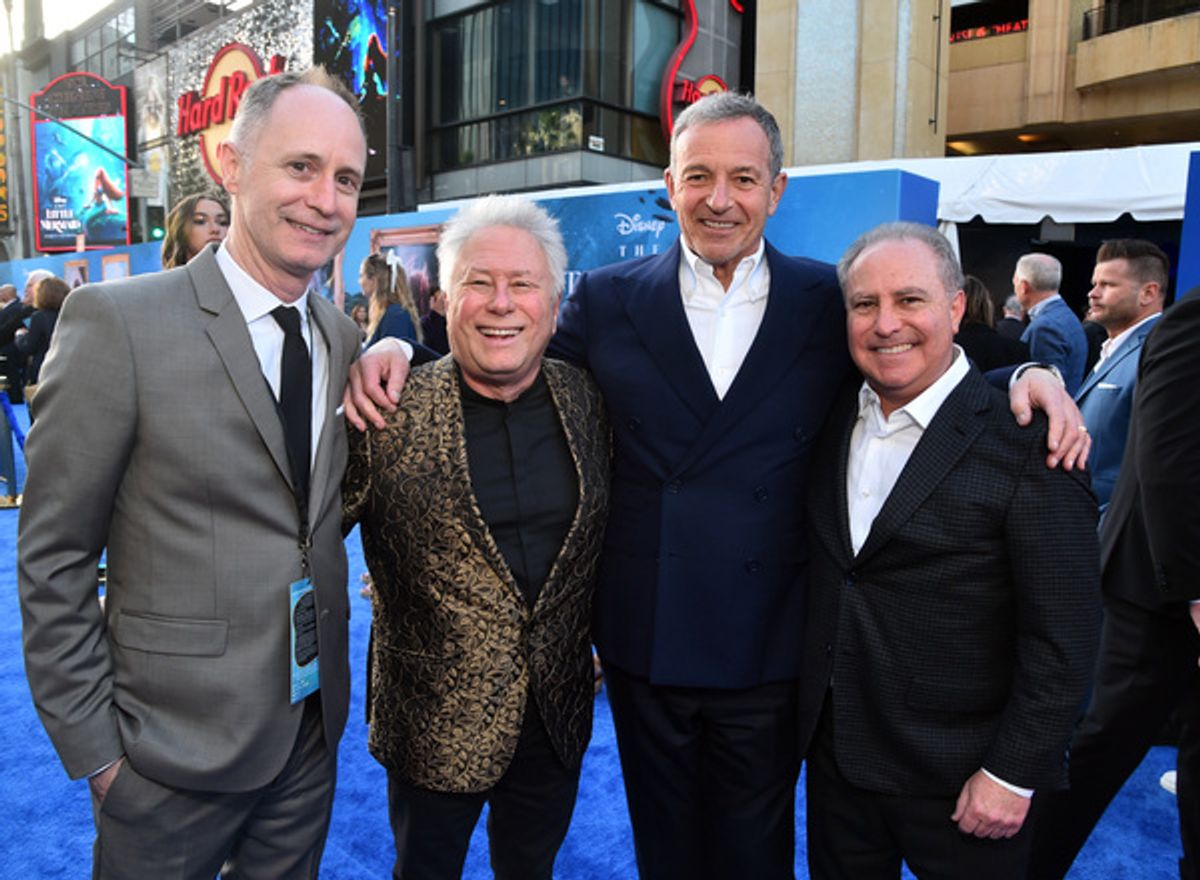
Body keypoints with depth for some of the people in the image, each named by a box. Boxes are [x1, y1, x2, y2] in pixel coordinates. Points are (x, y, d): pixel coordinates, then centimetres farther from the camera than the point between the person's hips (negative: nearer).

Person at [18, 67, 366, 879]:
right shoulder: (118, 321, -15)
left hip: (312, 728, 5)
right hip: (176, 747, -5)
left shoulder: (342, 335, 2)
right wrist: (92, 747, -9)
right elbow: (53, 561, -11)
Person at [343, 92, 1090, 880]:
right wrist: (398, 348, -11)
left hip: (772, 649, 0)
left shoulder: (832, 302, -1)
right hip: (646, 645, 1)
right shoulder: (609, 300, -2)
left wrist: (1027, 375, -12)